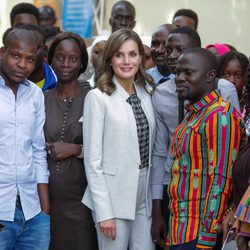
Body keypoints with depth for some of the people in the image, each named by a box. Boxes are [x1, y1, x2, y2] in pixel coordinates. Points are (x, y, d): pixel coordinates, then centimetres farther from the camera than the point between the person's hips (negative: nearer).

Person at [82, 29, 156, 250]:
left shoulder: (146, 95, 9)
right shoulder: (98, 97, -8)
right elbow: (93, 160, -10)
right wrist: (103, 212, -14)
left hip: (144, 196, 5)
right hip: (113, 196, -5)